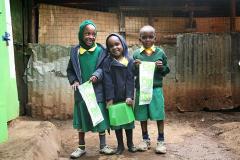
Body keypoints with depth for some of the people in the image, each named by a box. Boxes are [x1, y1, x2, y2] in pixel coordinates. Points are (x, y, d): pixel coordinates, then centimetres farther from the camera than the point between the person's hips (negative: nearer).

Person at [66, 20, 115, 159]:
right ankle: (81, 147, 25)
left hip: (97, 90, -1)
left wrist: (96, 75, -22)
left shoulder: (100, 50, -3)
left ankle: (103, 146, 22)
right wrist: (74, 81, -7)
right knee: (81, 119, 10)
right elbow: (70, 70, 9)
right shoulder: (75, 51, 1)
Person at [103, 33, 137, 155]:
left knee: (129, 119, 11)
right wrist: (109, 98, -13)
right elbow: (107, 81, -8)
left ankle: (130, 143, 27)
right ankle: (120, 145, 23)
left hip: (126, 97, 1)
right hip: (114, 98, 0)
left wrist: (130, 96, -13)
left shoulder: (129, 61, -1)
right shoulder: (107, 62, -3)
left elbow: (130, 80, -5)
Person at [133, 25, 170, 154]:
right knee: (142, 115, 9)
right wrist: (135, 66, -13)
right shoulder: (136, 54, 2)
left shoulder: (160, 53, 1)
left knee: (159, 115, 2)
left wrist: (161, 67, -12)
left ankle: (161, 140, 16)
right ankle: (145, 139, 26)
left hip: (156, 88, -1)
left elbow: (167, 71, 8)